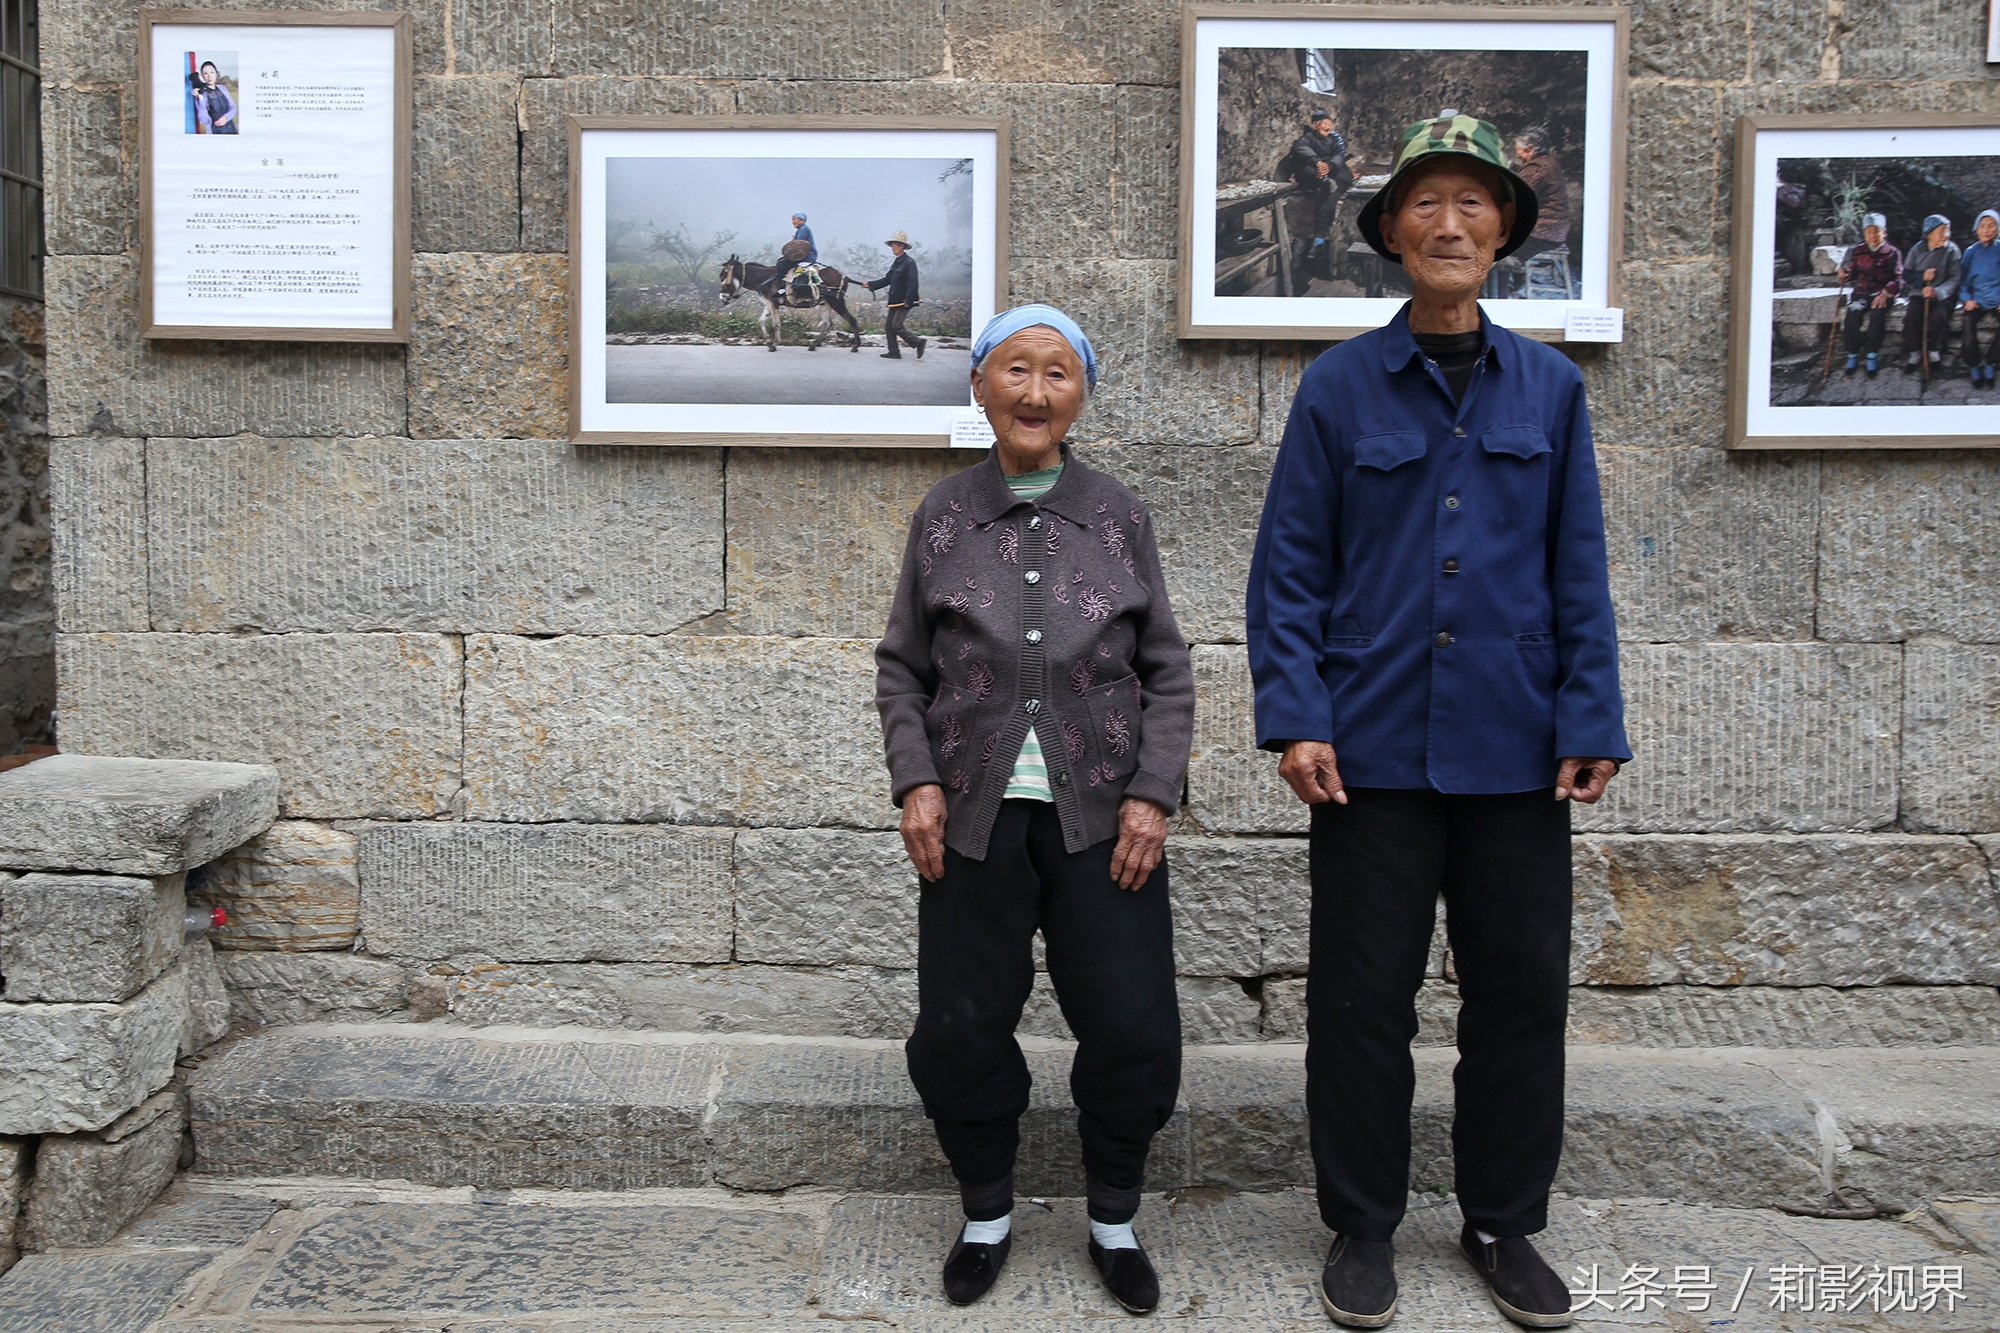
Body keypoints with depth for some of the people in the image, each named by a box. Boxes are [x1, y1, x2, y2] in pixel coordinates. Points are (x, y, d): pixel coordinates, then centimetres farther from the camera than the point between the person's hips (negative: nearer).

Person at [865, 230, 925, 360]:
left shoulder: (909, 263, -12)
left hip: (904, 301, -9)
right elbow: (887, 279, 17)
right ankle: (894, 352, 13)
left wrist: (908, 301, -24)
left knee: (896, 326, -12)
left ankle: (918, 343, -1)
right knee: (889, 325, 8)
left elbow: (912, 284, -18)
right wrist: (870, 285, 10)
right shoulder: (896, 263, 15)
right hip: (895, 301, 9)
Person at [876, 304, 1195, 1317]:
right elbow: (902, 670, 8)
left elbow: (1167, 672, 5)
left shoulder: (1117, 518, 4)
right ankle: (987, 1215, 31)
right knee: (957, 1031, 6)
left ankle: (1114, 1222, 27)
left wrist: (1152, 795, -4)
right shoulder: (943, 518, 4)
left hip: (1100, 818, 0)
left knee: (1134, 1031, 2)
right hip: (975, 818, 0)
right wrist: (916, 782, -4)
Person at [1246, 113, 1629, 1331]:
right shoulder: (1341, 386, 1)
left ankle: (1506, 1224, 30)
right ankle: (1364, 1229, 25)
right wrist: (1296, 715, -10)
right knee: (1362, 998, 7)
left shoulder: (1551, 387, 7)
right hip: (1375, 749, -2)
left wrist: (1591, 720, 0)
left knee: (1522, 990, 11)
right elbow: (1291, 565, -1)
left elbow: (1579, 571, 7)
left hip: (1515, 751, 2)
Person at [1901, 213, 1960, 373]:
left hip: (1943, 295, -1)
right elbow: (1906, 275, 4)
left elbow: (1954, 279, -9)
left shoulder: (1951, 250, -5)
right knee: (1912, 314, -29)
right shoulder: (1917, 249, 1)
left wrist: (1936, 292, -26)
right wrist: (1921, 277, -18)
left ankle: (1934, 352, -7)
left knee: (1939, 315, -31)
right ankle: (1914, 353, -11)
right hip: (1919, 294, 2)